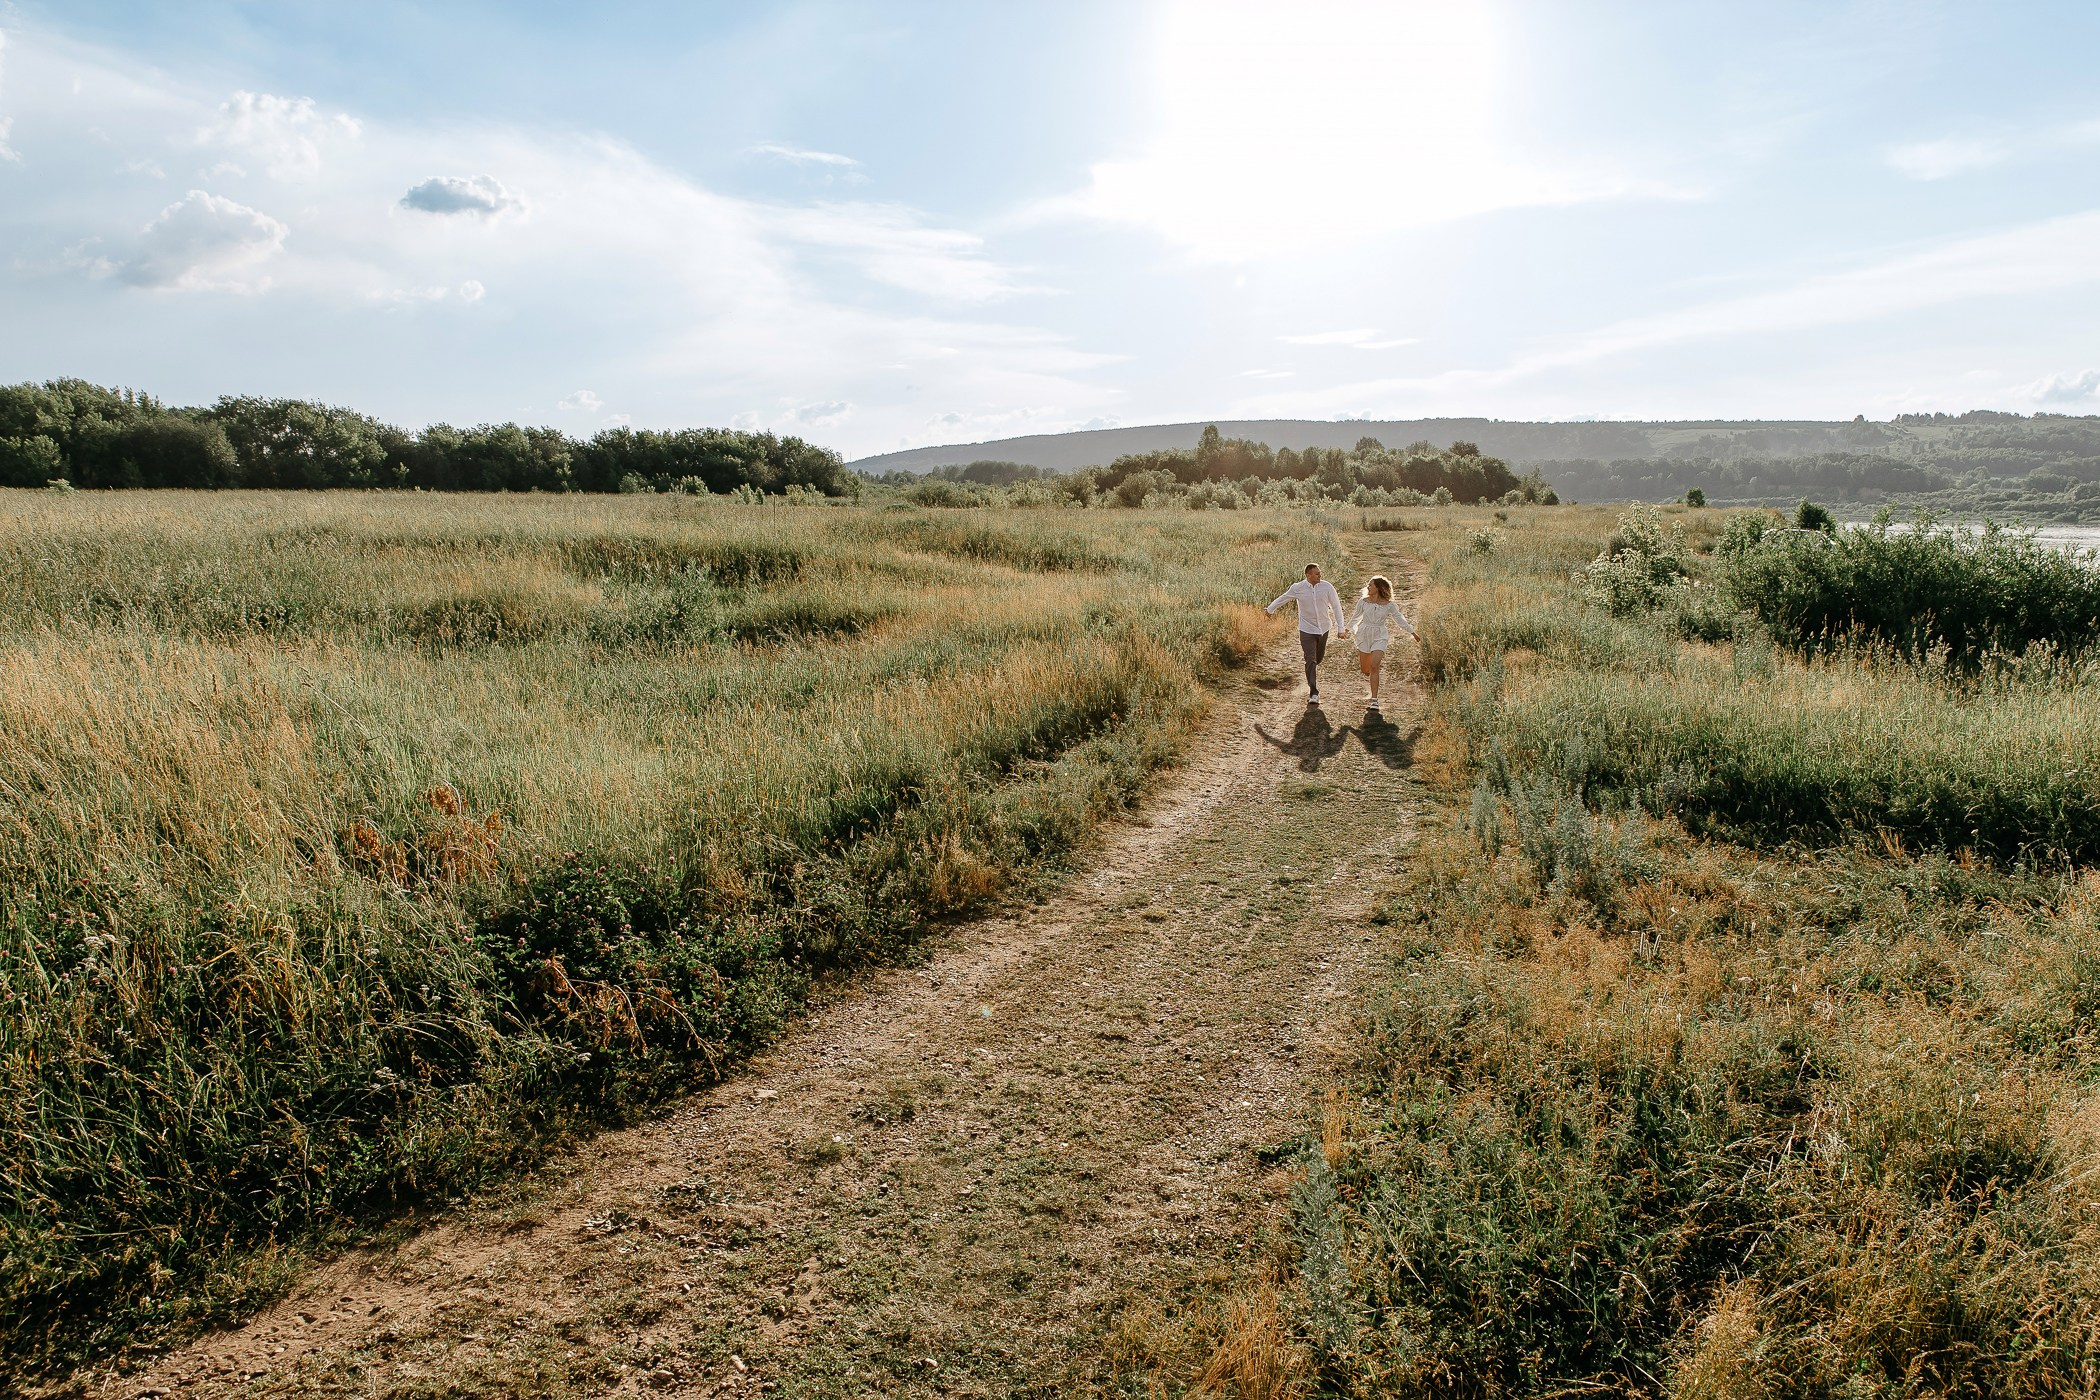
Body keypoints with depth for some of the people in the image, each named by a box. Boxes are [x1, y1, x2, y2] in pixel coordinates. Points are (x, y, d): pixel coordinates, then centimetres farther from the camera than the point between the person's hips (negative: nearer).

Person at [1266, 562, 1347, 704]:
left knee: (1318, 659, 17)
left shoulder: (1327, 587, -9)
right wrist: (1270, 609, 21)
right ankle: (1313, 693, -6)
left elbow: (1336, 606, -1)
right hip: (1307, 629, -2)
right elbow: (1282, 599, 7)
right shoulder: (1298, 588, -11)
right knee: (1310, 660, -10)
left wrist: (1340, 628, -3)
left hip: (1323, 628, 2)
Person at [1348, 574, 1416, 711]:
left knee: (1374, 666, -18)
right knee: (1365, 670, 5)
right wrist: (1347, 630, 28)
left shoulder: (1389, 605, -4)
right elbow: (1356, 617, 17)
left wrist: (1412, 632, 13)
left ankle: (1374, 699, -13)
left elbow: (1400, 620, 9)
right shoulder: (1363, 602, 0)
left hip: (1379, 637, -2)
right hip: (1364, 635, 2)